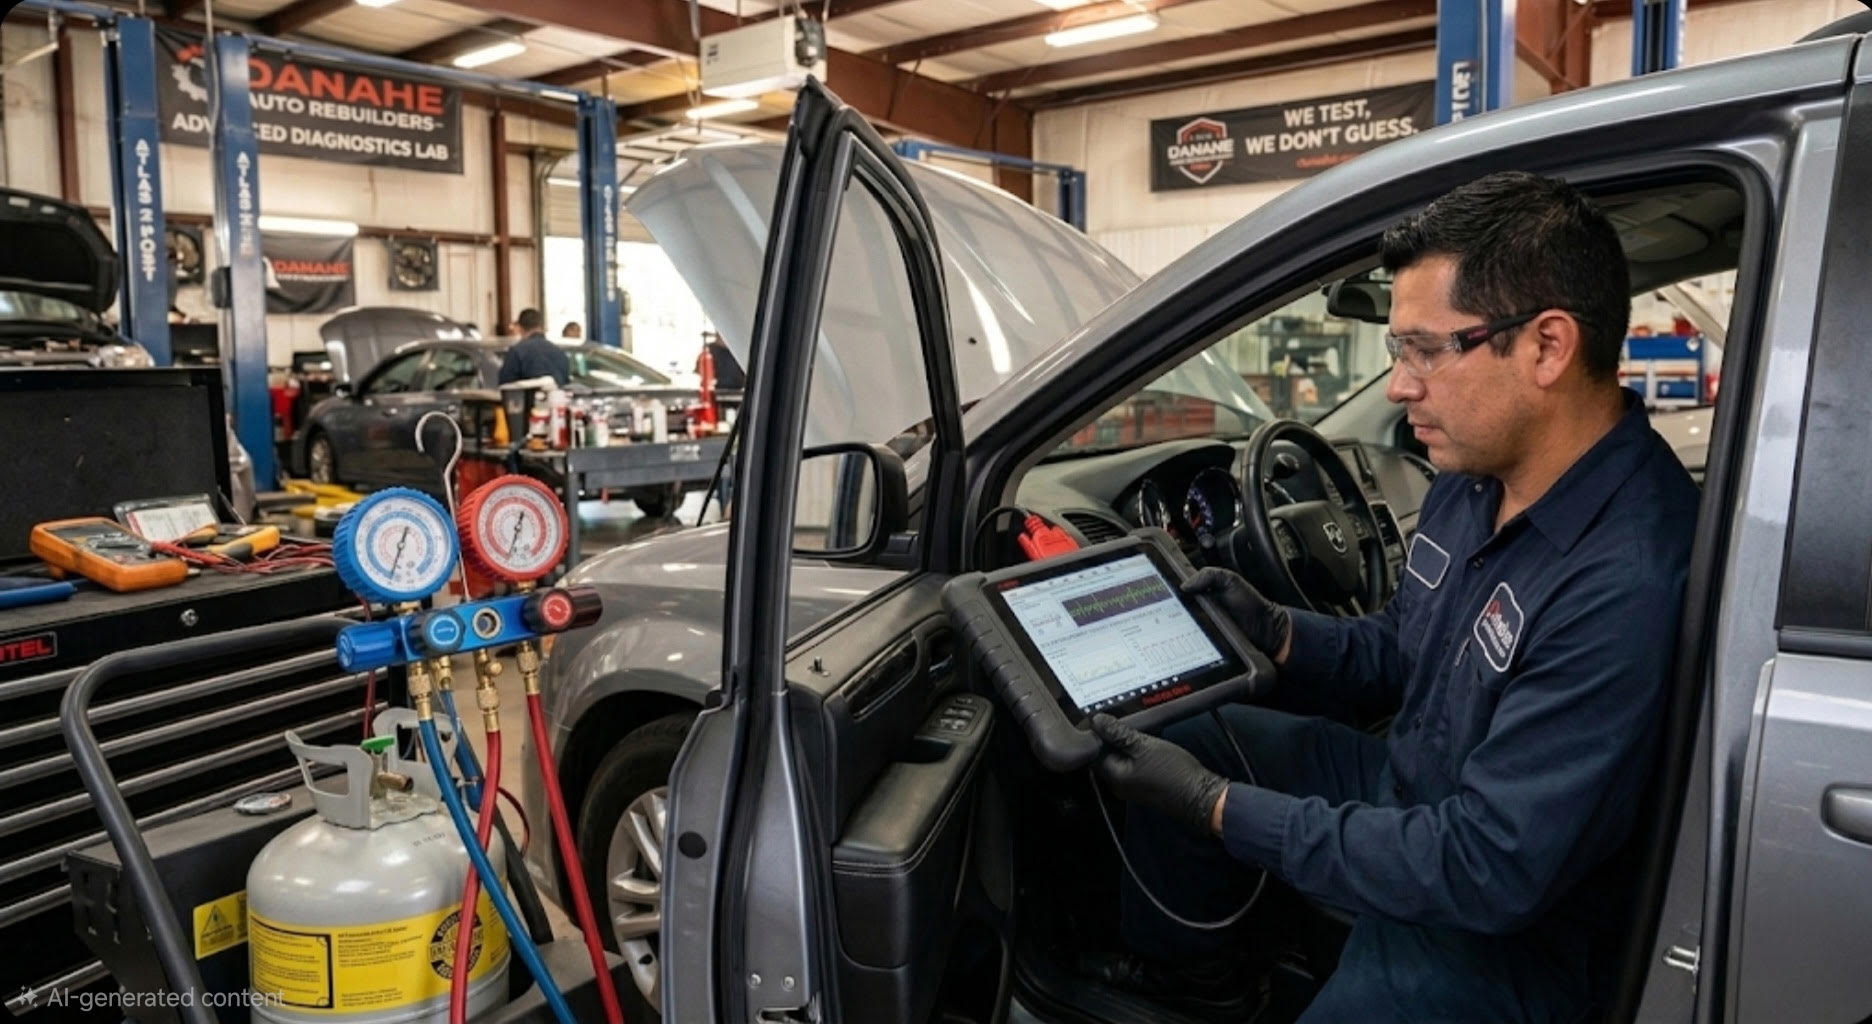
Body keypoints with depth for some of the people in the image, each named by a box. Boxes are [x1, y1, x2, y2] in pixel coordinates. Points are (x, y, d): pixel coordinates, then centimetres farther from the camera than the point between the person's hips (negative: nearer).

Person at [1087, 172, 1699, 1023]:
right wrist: (1279, 636, -10)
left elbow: (1491, 872, -31)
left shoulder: (1631, 587, -33)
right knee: (1182, 740, 8)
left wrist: (1219, 809, -27)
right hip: (1414, 797, 8)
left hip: (1510, 934, -8)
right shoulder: (1473, 478, -4)